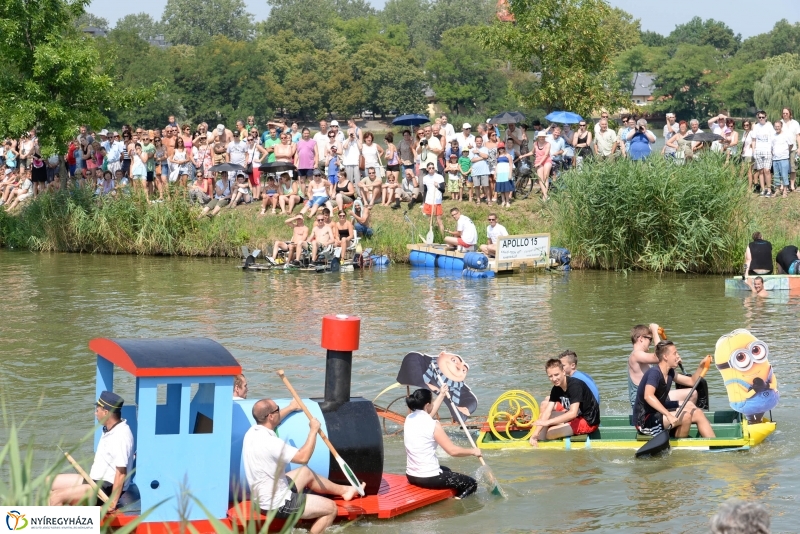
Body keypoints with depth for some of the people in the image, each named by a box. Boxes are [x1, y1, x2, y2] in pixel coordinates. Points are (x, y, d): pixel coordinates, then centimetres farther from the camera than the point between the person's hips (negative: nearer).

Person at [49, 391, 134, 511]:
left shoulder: (121, 435, -23)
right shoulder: (109, 430, 10)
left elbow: (121, 473, -25)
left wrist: (112, 503, -25)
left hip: (107, 489, -11)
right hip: (94, 481, 11)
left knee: (57, 497, -20)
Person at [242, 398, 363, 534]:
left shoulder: (253, 432, -1)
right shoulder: (270, 442, -31)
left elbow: (271, 421, 25)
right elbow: (303, 457, -27)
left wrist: (290, 408, 37)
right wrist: (313, 430, -15)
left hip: (264, 496, 10)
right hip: (278, 504, -10)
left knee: (306, 473, 30)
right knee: (330, 508, -3)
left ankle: (343, 490, 47)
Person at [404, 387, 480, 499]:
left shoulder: (409, 419, 4)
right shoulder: (432, 425, -18)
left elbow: (427, 414, 27)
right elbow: (453, 450, -19)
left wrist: (442, 395, 36)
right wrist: (473, 451, -3)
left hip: (411, 477, 8)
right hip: (428, 479, -8)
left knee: (446, 471, 38)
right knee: (471, 483, 5)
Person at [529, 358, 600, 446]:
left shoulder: (575, 385, -25)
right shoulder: (556, 389, -1)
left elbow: (573, 413, -35)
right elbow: (547, 412, -6)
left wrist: (547, 422, -37)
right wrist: (535, 434, -18)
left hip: (588, 422, -9)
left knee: (548, 433, -21)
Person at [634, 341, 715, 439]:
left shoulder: (669, 373, 9)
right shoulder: (654, 372, -21)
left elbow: (692, 381, 21)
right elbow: (648, 396, -39)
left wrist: (701, 366, 5)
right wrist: (668, 415, -45)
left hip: (657, 414, 10)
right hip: (645, 420, -10)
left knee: (698, 413, 5)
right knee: (685, 416, -26)